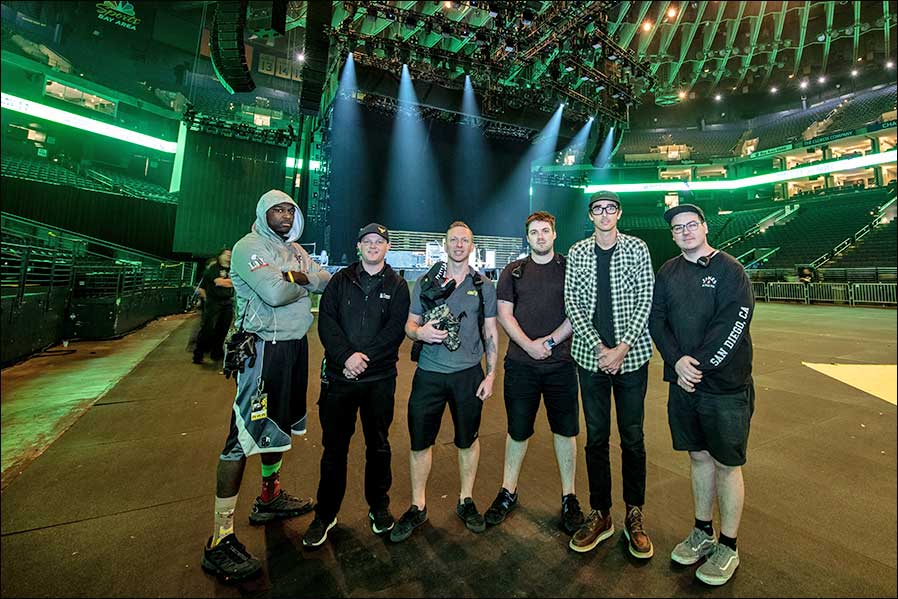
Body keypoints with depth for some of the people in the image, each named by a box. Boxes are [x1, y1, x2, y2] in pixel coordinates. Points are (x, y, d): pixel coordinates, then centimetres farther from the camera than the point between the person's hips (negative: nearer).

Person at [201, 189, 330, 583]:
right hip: (264, 348, -9)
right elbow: (275, 293, -26)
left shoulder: (295, 250, 15)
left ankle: (269, 499, 40)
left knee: (281, 424, 20)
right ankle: (220, 540, 6)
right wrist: (304, 282, -7)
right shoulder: (249, 247, -11)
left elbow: (324, 278, 2)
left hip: (295, 345, 9)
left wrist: (296, 277, -15)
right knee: (245, 435, -6)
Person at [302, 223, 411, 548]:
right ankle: (325, 514, 27)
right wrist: (346, 356, -17)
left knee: (378, 445, 12)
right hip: (339, 375, 1)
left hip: (380, 378, 0)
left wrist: (365, 357, -16)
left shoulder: (397, 285, 5)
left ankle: (379, 507, 32)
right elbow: (326, 321, -3)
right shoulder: (341, 280, 8)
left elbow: (396, 329, -6)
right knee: (334, 446, 9)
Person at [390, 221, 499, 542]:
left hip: (468, 374, 0)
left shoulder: (484, 285, 5)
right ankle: (417, 507, 27)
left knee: (468, 440, 13)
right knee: (420, 441, 7)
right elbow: (409, 325, 8)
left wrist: (491, 374, 0)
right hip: (429, 373, 1)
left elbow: (490, 333, 7)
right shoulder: (425, 282, 5)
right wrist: (419, 331, -16)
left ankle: (466, 501, 35)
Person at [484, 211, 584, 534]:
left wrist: (549, 341, -13)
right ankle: (508, 492, 28)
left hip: (561, 363, 0)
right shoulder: (513, 271, 8)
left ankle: (569, 496, 26)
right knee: (517, 430, 10)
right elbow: (504, 313, 2)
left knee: (565, 429, 9)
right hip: (521, 364, 1)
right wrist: (529, 345, -11)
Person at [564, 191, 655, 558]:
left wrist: (622, 348, -12)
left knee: (632, 438, 9)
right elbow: (572, 304, -1)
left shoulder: (636, 248, 2)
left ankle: (634, 515, 27)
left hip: (632, 356, -1)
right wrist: (599, 348, -11)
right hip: (591, 357, 1)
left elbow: (645, 301, -3)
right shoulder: (577, 253, 5)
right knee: (596, 438, 9)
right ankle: (600, 514, 24)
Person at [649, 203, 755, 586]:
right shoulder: (668, 272, 8)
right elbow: (656, 319, 3)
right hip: (682, 382, 4)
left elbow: (733, 325, -15)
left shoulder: (729, 270, -6)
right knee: (698, 456, 16)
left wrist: (699, 365, -18)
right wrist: (677, 360, -11)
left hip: (725, 384, -4)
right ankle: (703, 533, 32)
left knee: (726, 464, 7)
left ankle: (728, 547, 24)